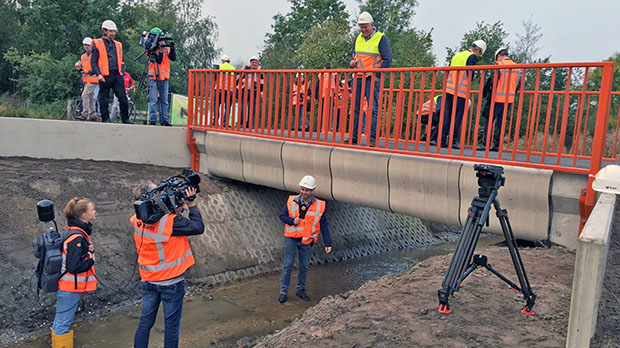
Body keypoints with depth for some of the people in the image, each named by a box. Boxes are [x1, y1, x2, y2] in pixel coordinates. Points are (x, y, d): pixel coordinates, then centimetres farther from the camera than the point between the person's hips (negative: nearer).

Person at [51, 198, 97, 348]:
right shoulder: (77, 237, -23)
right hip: (70, 289, -10)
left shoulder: (72, 232, 8)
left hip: (65, 286, 10)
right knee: (63, 324, 1)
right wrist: (91, 260, -11)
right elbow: (74, 267, -27)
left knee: (61, 322, 20)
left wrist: (89, 250, 1)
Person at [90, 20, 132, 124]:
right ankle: (105, 118, 10)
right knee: (104, 99, 2)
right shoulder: (97, 43, 6)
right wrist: (98, 74, -12)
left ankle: (125, 119, 5)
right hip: (105, 76, -3)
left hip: (117, 75, 3)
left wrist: (122, 72, 8)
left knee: (123, 98, -3)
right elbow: (93, 61, 1)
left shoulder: (118, 45, 19)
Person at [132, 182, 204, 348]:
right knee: (171, 324, 8)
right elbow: (198, 227, -17)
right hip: (171, 281, -6)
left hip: (148, 280, 6)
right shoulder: (169, 220, -25)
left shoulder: (138, 220, -6)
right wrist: (191, 204, -10)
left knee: (145, 321, 15)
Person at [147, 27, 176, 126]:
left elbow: (173, 58, -2)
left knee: (164, 100, 5)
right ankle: (152, 120, -4)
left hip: (164, 77, 4)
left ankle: (164, 120, 9)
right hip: (154, 77, -4)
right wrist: (160, 50, -22)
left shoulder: (166, 48, 10)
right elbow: (158, 60, -15)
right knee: (153, 100, -6)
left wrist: (172, 48, -13)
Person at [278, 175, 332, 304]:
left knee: (304, 266, 13)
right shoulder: (291, 201, -6)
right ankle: (283, 292, 14)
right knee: (288, 265, 2)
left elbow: (324, 226, -1)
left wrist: (328, 243, -4)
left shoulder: (319, 206, -6)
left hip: (307, 241, 1)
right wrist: (292, 221, -19)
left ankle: (300, 289, 31)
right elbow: (282, 216, 2)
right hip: (291, 239, -1)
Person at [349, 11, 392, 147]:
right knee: (355, 107, 7)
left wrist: (378, 75, -14)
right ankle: (353, 136, 13)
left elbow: (388, 59, -8)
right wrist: (351, 61, 4)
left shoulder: (381, 38, -4)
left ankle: (373, 138, -5)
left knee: (373, 108, -7)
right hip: (358, 77, 6)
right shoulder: (358, 38, 15)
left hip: (372, 78, -6)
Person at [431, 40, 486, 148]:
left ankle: (442, 140, 5)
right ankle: (453, 141, -4)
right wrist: (468, 83, 6)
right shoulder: (472, 57, -2)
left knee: (446, 116, 7)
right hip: (461, 91, -6)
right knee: (457, 117, -2)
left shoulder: (456, 55, 19)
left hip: (449, 89, 6)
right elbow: (469, 72, -12)